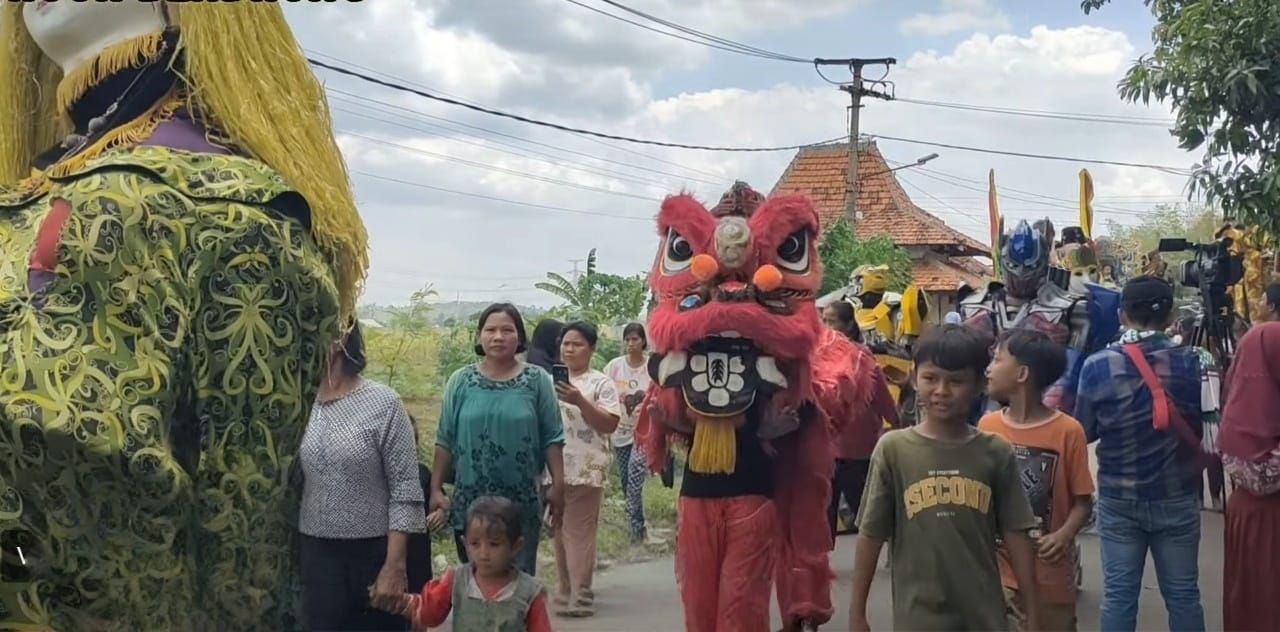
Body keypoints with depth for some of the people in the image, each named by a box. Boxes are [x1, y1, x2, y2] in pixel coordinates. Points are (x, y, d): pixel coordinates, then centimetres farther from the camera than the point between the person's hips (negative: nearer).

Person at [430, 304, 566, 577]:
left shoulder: (537, 380, -1)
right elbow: (445, 440, 4)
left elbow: (552, 438, 0)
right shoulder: (461, 381, 1)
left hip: (522, 501, -1)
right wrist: (436, 488, 1)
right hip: (470, 499, 1)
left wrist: (558, 484, -5)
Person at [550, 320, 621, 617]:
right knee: (560, 533, 11)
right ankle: (565, 590, 20)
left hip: (585, 471, -6)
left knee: (579, 533, -6)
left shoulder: (601, 383, -2)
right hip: (554, 469, 6)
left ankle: (580, 596, -3)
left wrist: (579, 401, -20)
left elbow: (610, 425, -11)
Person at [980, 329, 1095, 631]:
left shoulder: (1068, 431, -10)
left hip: (1049, 578, -3)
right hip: (995, 572, 3)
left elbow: (1083, 501, -4)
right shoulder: (987, 426, 1)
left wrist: (1064, 535, -22)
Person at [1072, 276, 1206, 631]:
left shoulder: (1097, 366, -10)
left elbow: (1084, 432, 1)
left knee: (1118, 595, 8)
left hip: (1118, 499, 0)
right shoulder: (1191, 363, -9)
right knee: (1182, 594, 11)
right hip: (1177, 497, 0)